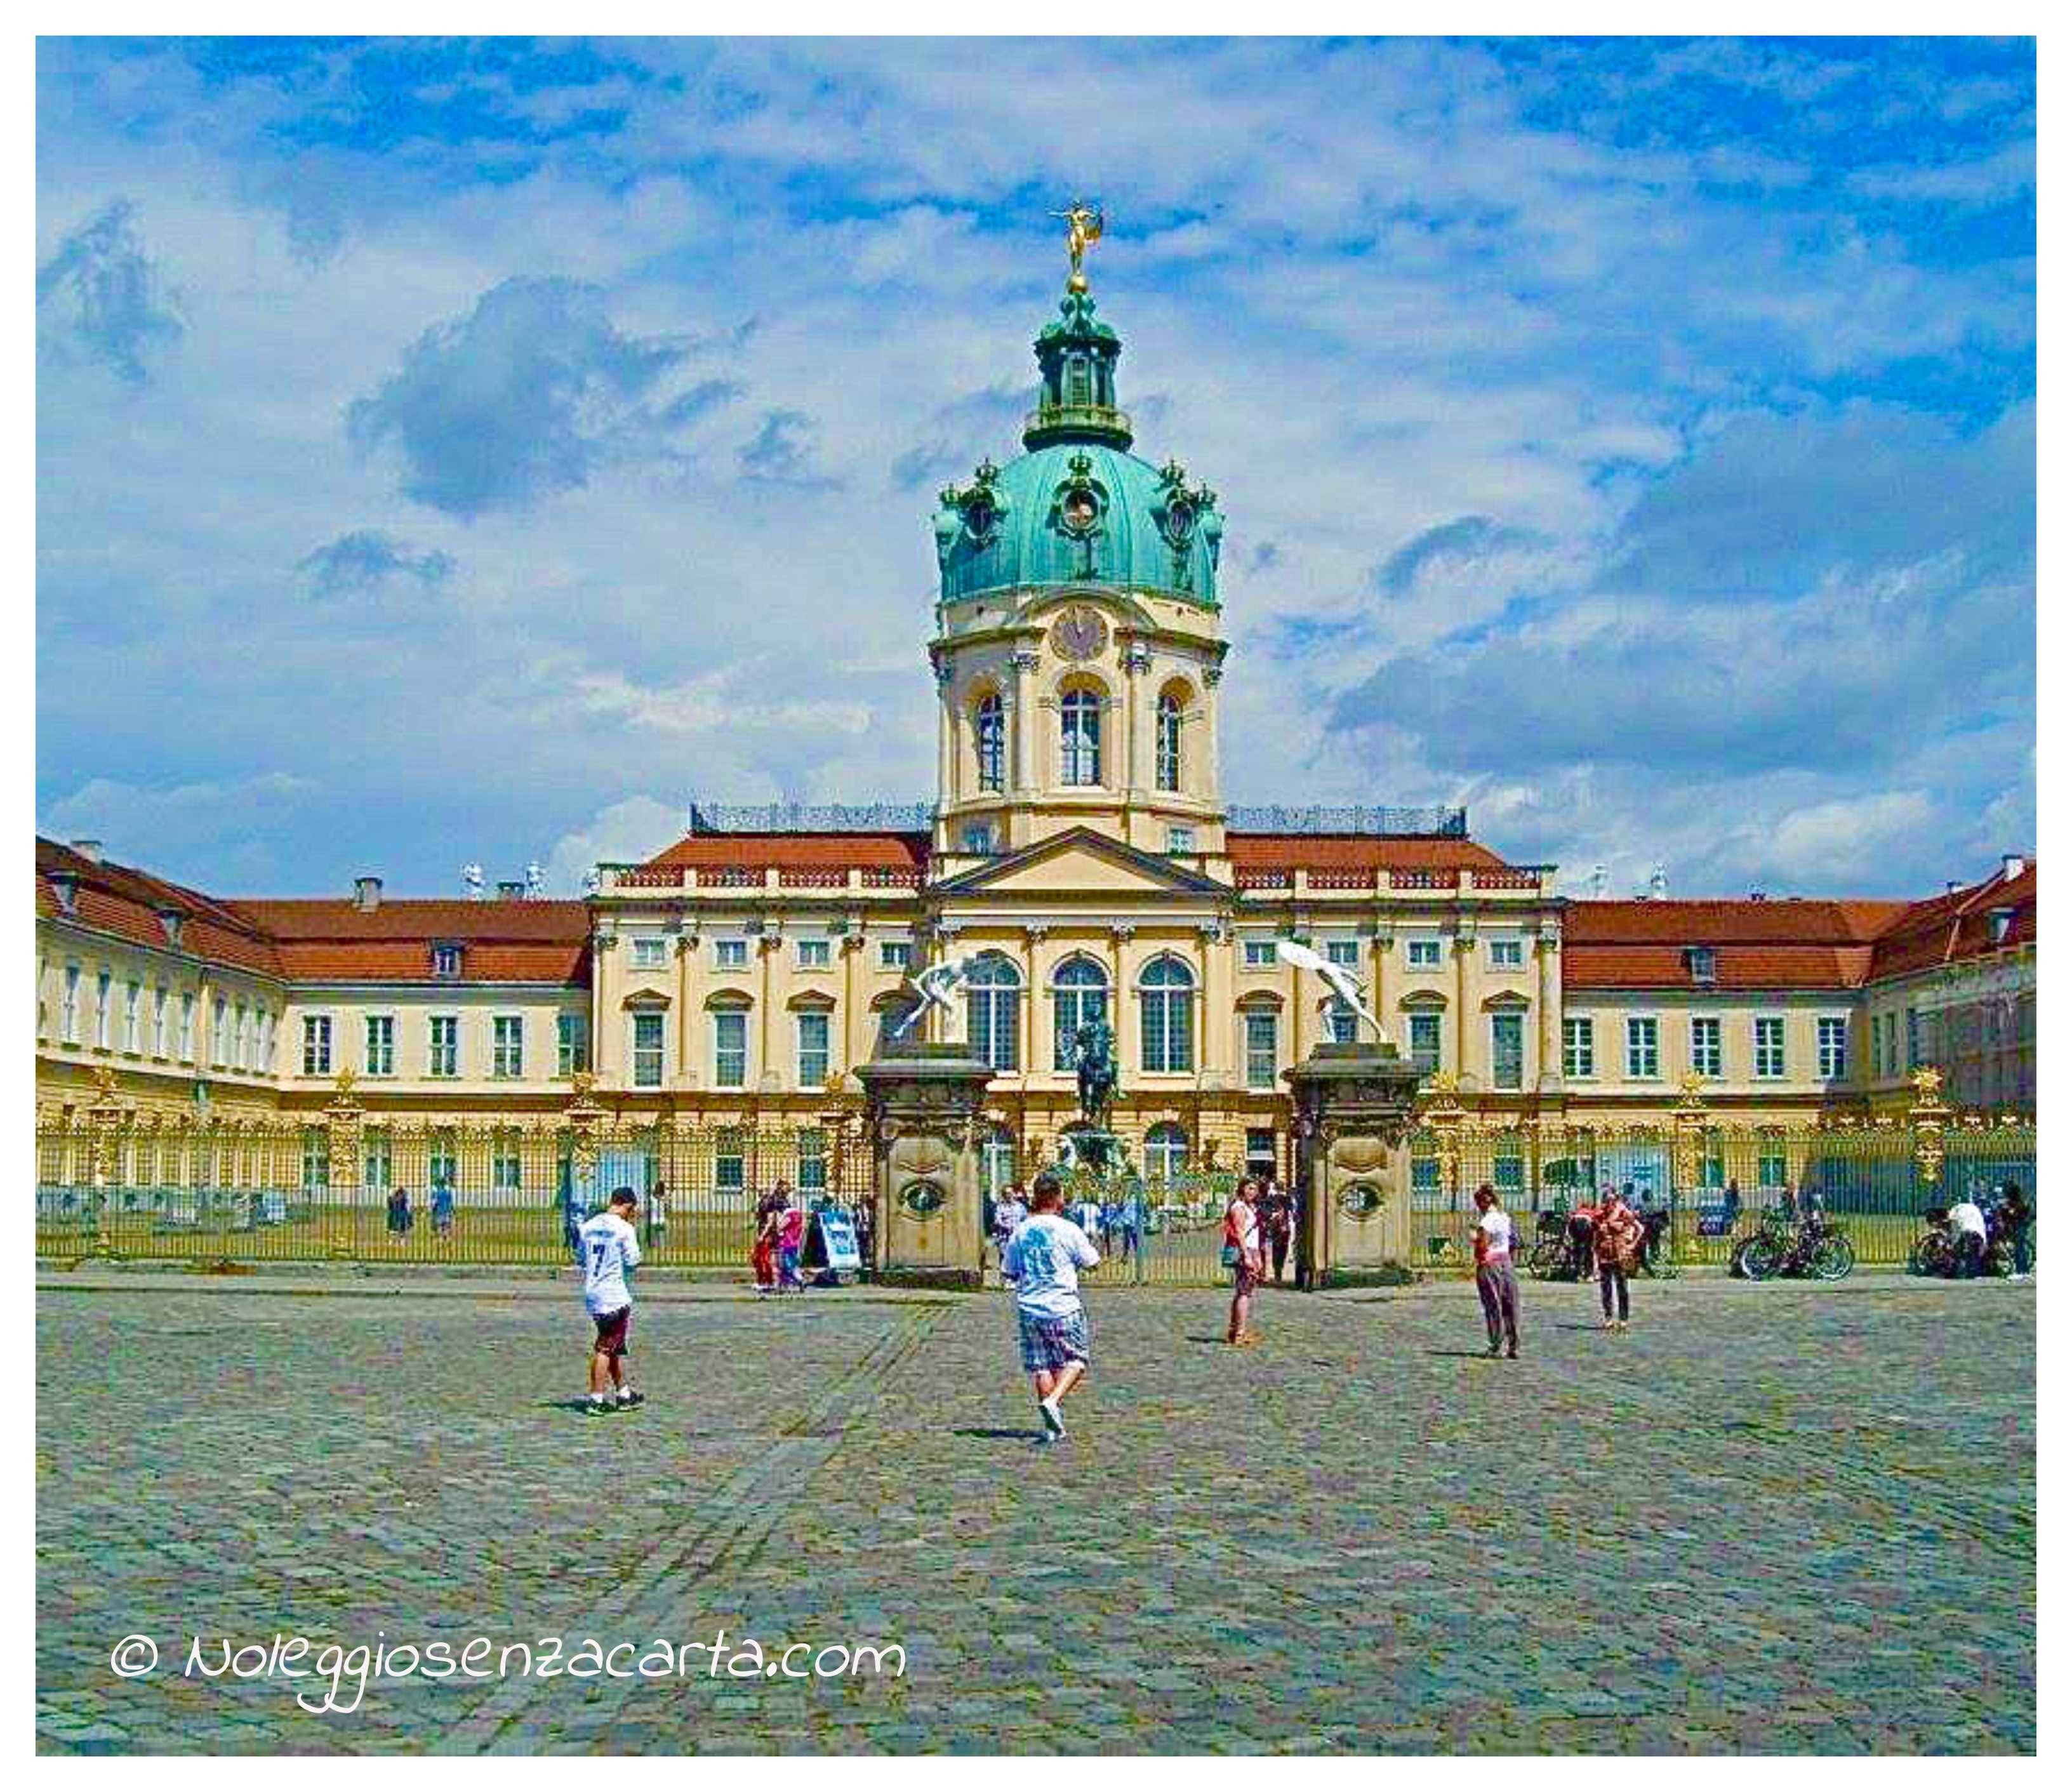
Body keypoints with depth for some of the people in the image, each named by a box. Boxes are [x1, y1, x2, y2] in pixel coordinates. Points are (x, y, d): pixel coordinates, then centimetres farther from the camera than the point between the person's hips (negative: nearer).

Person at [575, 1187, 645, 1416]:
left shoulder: (587, 1227, 7)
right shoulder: (624, 1229, -12)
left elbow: (579, 1258, 16)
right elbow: (632, 1262, -11)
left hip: (592, 1294, 7)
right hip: (615, 1295, -7)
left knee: (616, 1346, 18)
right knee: (605, 1347, -3)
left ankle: (623, 1394, 28)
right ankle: (596, 1400, -4)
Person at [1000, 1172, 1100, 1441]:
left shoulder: (1020, 1232, 4)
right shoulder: (1067, 1230, -9)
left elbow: (1008, 1272, 11)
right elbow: (1092, 1262, 1)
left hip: (1029, 1310, 4)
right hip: (1064, 1308, -4)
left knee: (1042, 1367, 10)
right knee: (1076, 1360, 9)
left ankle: (1053, 1427, 11)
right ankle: (1053, 1401, -14)